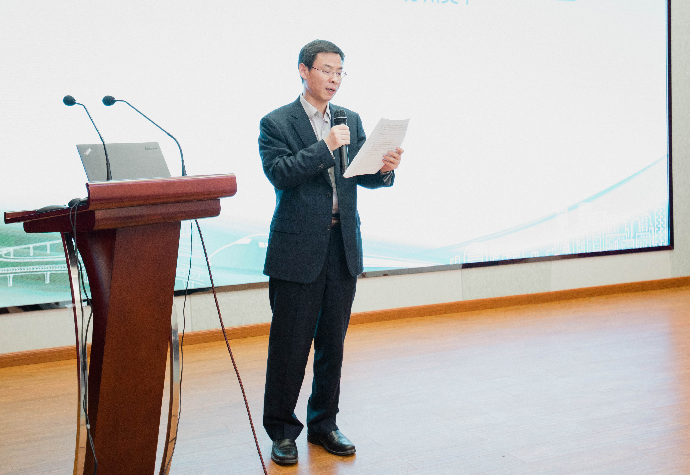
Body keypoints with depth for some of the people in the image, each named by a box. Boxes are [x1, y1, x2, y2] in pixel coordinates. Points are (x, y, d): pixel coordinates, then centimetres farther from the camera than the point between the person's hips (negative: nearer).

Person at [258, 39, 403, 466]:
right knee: (289, 345, 1)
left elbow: (363, 176, 10)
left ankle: (324, 423, 26)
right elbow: (279, 174, -15)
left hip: (344, 247, 5)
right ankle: (282, 430, 16)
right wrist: (325, 146, -20)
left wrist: (385, 168, -12)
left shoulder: (351, 120, 14)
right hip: (298, 250, -5)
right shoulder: (276, 123, -1)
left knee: (333, 343, 12)